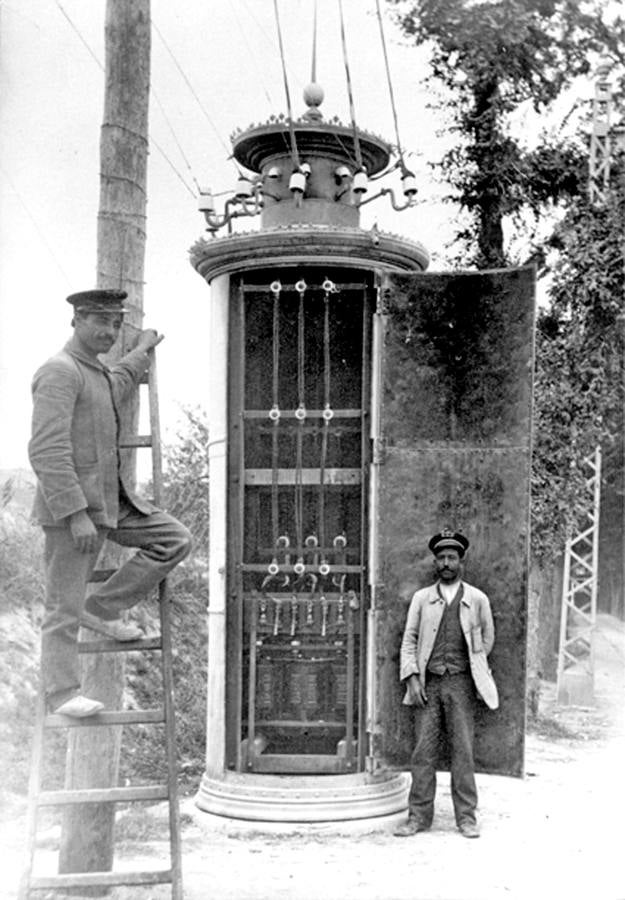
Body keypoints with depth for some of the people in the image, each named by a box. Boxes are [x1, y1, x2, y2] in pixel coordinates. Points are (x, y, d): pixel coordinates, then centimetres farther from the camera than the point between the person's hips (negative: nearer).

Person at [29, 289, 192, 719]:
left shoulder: (96, 373, 17)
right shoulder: (59, 370, -14)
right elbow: (47, 449, -23)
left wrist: (141, 353, 49)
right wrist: (76, 515, -26)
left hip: (110, 499, 9)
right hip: (69, 504, -9)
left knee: (175, 539, 3)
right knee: (65, 604, -3)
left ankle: (102, 609, 8)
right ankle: (62, 693, 8)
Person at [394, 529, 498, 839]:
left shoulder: (477, 599, 5)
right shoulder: (421, 598, 8)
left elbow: (487, 638, 17)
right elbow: (409, 640, 6)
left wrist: (472, 667, 11)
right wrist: (412, 678, -4)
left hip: (460, 682, -1)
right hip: (428, 683, 1)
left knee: (462, 749, -2)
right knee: (423, 750, 0)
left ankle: (466, 816, 7)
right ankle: (419, 815, 7)